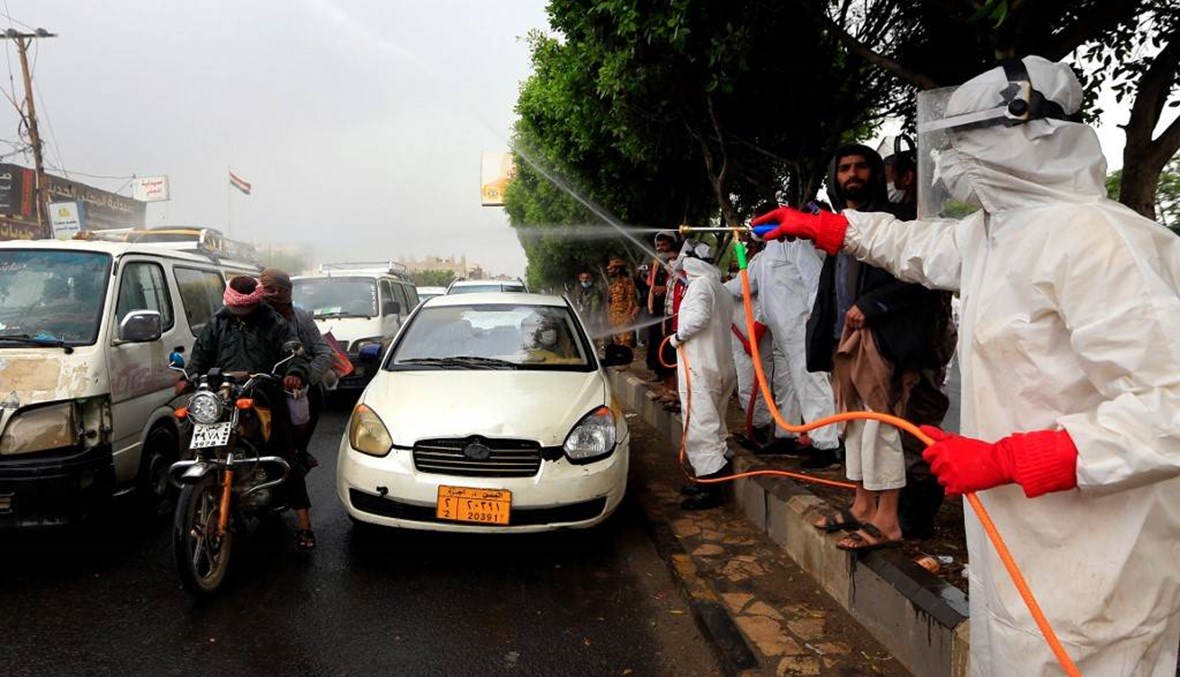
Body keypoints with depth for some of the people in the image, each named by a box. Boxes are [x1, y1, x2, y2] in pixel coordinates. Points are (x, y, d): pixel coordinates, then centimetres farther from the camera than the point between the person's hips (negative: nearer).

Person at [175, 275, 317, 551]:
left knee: (287, 460, -4)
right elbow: (201, 352, 15)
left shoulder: (274, 323, 4)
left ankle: (304, 524, -2)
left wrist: (295, 373, -27)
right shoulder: (217, 323, 15)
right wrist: (188, 377, -4)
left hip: (268, 402, -3)